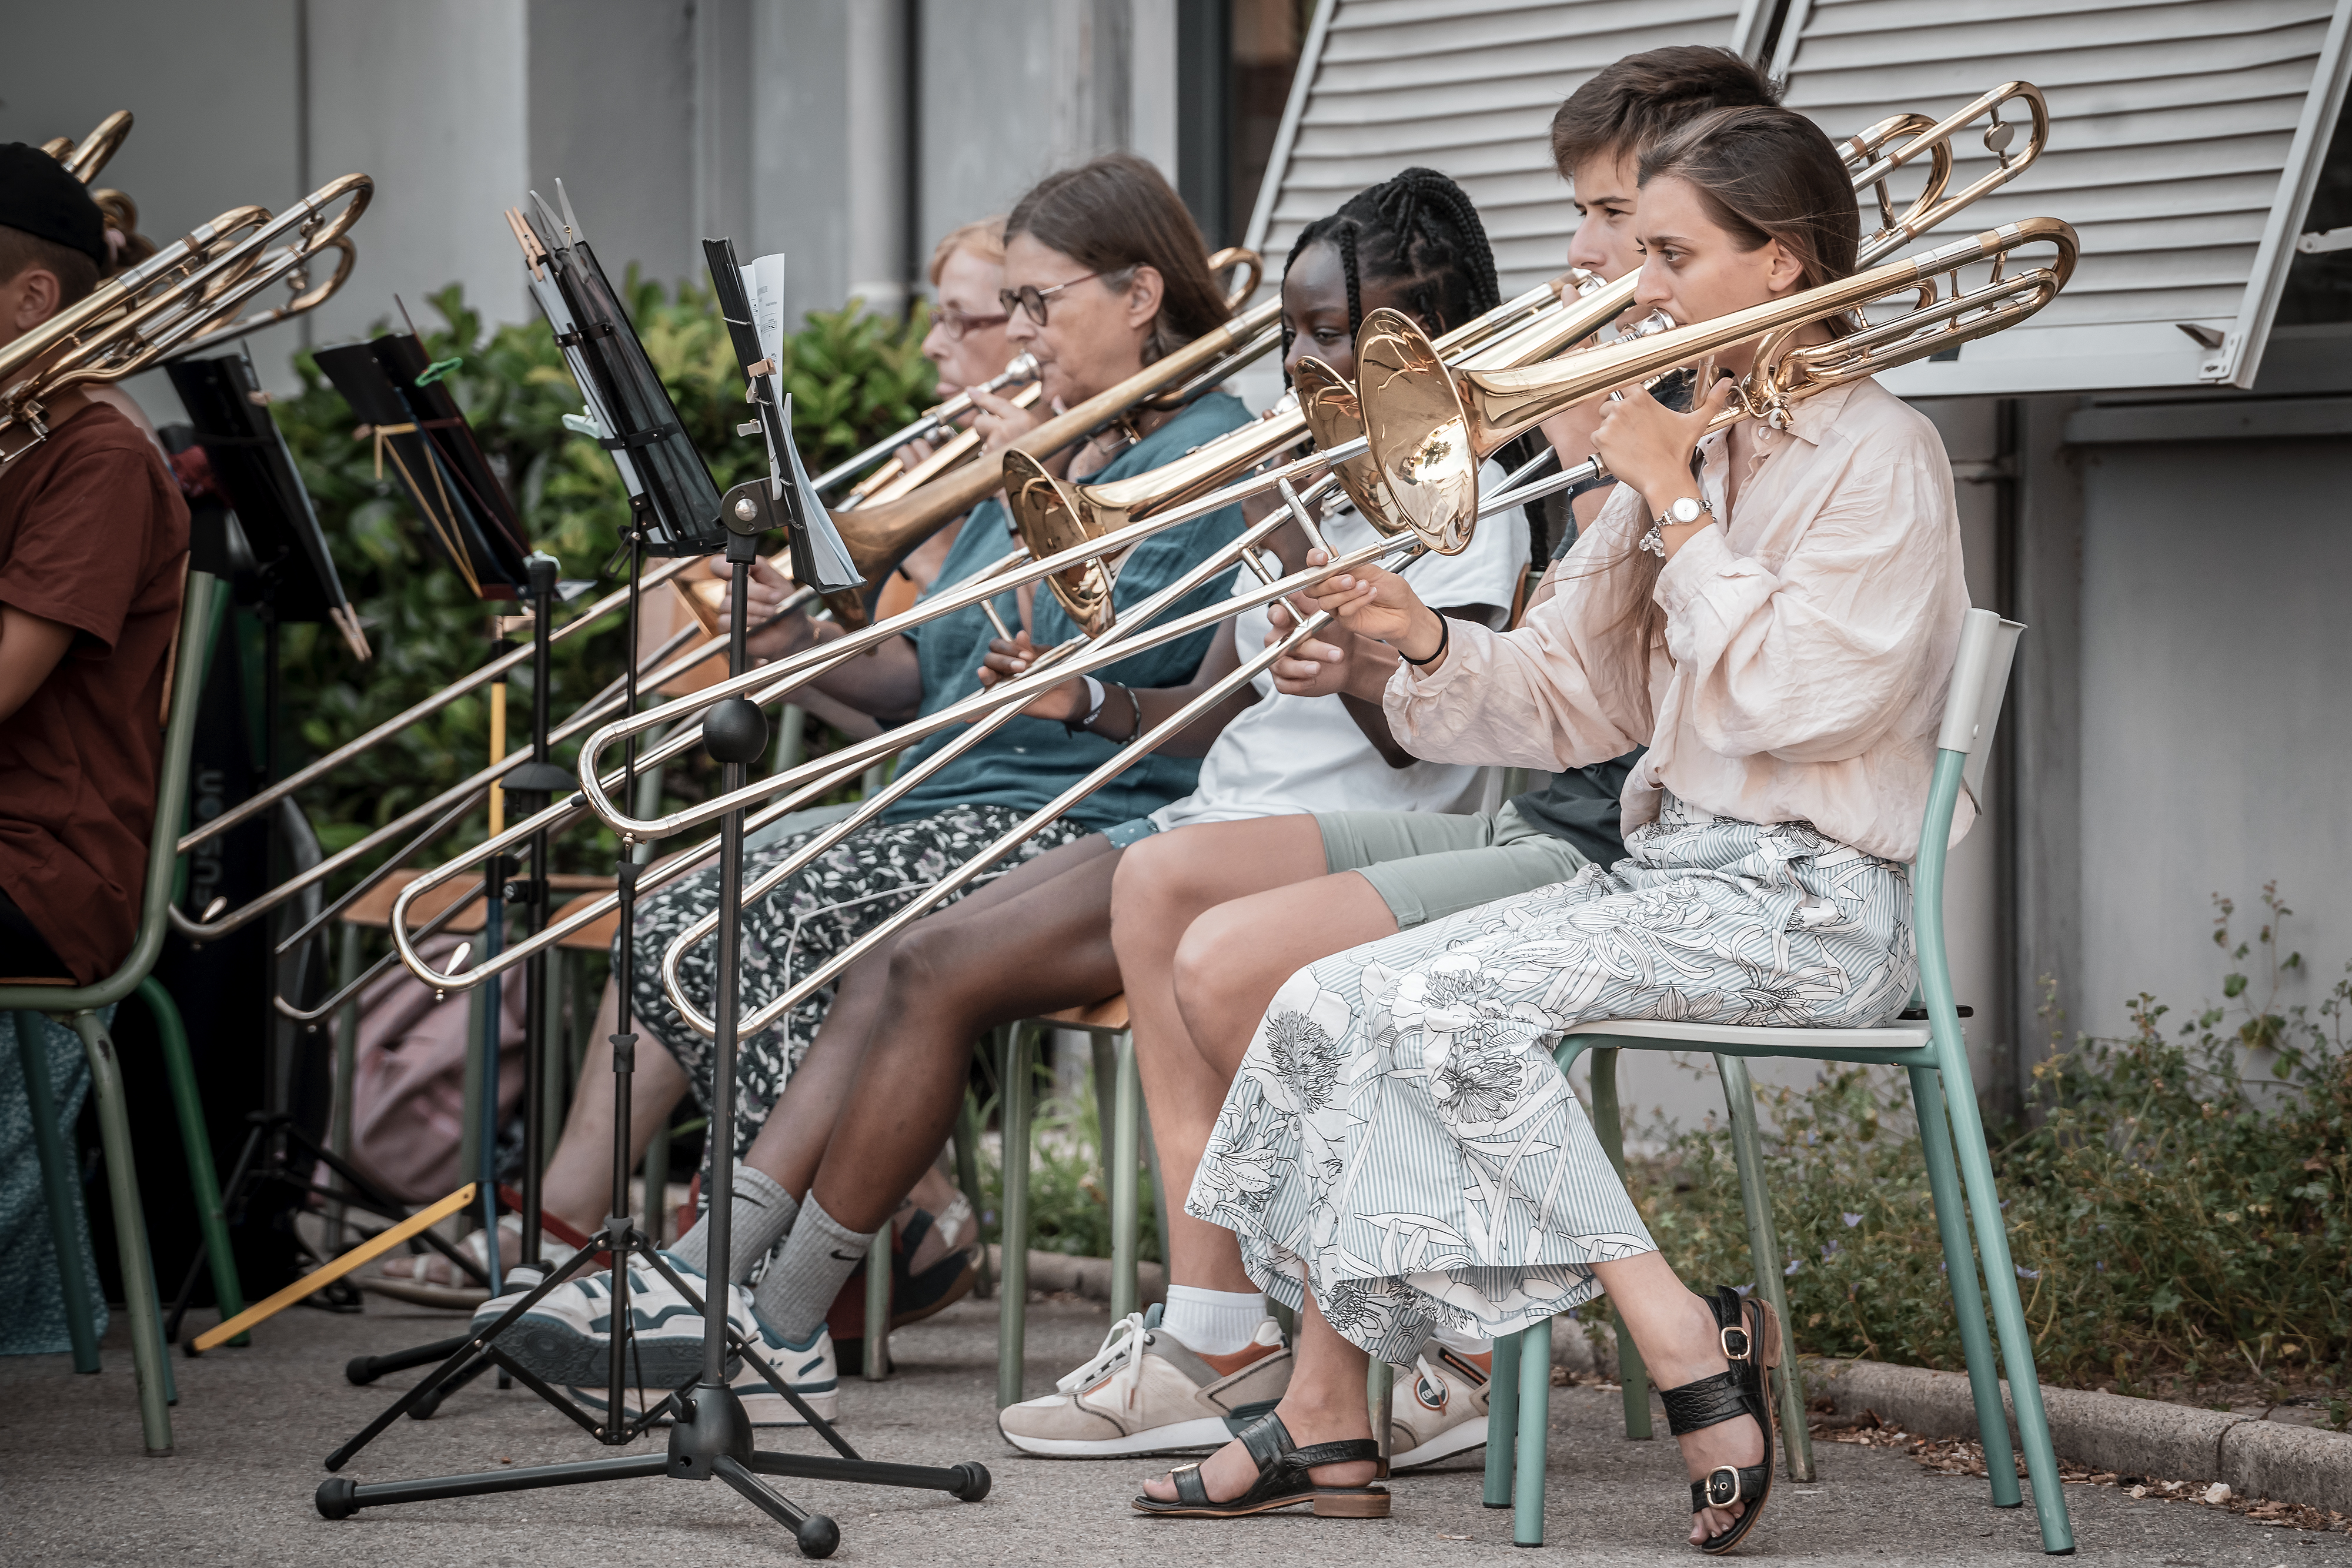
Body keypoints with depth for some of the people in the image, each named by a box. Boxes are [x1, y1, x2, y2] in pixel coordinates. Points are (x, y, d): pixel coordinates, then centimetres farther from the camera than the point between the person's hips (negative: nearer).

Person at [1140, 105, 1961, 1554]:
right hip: (1669, 872, 8)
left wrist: (1674, 502, -12)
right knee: (1329, 1006, -7)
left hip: (1805, 904, -8)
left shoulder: (1878, 454, -7)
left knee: (1448, 1007, -26)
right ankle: (1327, 1423, -5)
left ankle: (1690, 1345, -19)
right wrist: (1431, 646, -5)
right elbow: (1569, 699, 14)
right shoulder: (1692, 443, 18)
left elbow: (1789, 701, -19)